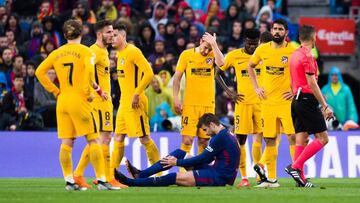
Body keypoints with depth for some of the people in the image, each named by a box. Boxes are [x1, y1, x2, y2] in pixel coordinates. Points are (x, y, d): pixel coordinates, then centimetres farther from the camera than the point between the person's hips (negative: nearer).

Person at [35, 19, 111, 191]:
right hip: (79, 100, -5)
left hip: (62, 100, 5)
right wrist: (87, 91, -11)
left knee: (66, 143, 6)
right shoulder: (85, 51, -4)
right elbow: (89, 69, -21)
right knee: (93, 140, -2)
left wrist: (55, 91, 11)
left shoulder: (57, 53, 10)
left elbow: (40, 72, 9)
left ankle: (69, 181, 4)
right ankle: (101, 180, -7)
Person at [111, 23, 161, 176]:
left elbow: (149, 73, -20)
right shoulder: (120, 54, 15)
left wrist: (137, 94, -20)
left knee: (144, 138, -4)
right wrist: (123, 97, 16)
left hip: (135, 103, -9)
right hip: (124, 103, 9)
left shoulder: (133, 52, -13)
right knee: (118, 138, 8)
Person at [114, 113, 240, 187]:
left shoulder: (220, 138, -17)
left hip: (219, 178, -10)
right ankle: (141, 174, 1)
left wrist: (178, 162, -5)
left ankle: (130, 182, -13)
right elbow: (207, 159, 18)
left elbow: (202, 159, -15)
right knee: (179, 153, 7)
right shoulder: (225, 135, 16)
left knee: (173, 178, -15)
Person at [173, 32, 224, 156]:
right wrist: (176, 99, -3)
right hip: (190, 103, -2)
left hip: (208, 104, 2)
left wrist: (214, 44, -16)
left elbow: (221, 63, -19)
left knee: (204, 140, 5)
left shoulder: (212, 55, 5)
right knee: (187, 139, -10)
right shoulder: (186, 55, 2)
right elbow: (177, 77, 3)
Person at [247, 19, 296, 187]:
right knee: (270, 140, 6)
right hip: (268, 101, 4)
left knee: (292, 136, -13)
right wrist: (256, 87, 14)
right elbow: (250, 66, 23)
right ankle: (271, 178, 11)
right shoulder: (262, 50, 6)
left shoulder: (293, 51, -5)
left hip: (286, 101, -4)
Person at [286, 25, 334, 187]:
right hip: (308, 100, -9)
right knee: (322, 138, -6)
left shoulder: (294, 55, 15)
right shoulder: (307, 56, -12)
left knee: (302, 139, 7)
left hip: (297, 100, 9)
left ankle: (300, 178, 2)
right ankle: (295, 166, -14)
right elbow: (312, 84, -17)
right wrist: (325, 106, -15)